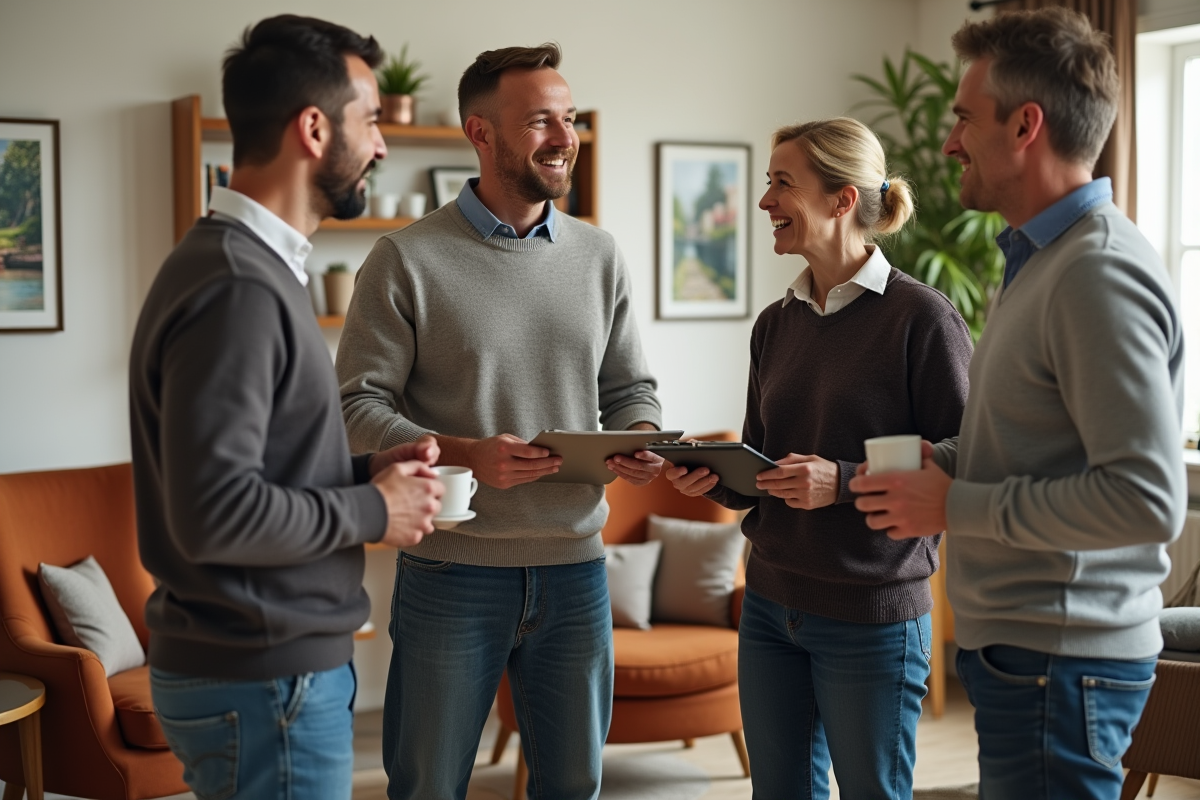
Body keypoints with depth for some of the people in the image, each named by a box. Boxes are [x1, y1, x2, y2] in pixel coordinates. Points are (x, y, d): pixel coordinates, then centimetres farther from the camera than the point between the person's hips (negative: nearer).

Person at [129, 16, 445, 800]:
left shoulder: (258, 269, 12)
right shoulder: (238, 289, -21)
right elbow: (212, 512, -27)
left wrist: (364, 471, 3)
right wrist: (373, 512, -15)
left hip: (290, 662, 10)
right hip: (264, 684, -10)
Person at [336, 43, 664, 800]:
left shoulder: (600, 256, 8)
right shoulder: (407, 260, -6)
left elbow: (632, 389, 14)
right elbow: (359, 407, -8)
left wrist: (640, 443, -9)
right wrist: (467, 454, -22)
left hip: (575, 567, 4)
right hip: (451, 571, -4)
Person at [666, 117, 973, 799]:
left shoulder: (923, 318, -12)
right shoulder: (777, 325, 8)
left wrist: (843, 483, -23)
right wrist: (715, 480, -5)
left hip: (873, 619, -6)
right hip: (771, 607, 6)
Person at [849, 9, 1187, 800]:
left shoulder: (1100, 274, -20)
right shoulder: (1042, 256, 14)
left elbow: (1147, 498, -26)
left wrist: (955, 505, -19)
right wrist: (939, 464, 5)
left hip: (1058, 663, -10)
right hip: (1023, 643, 10)